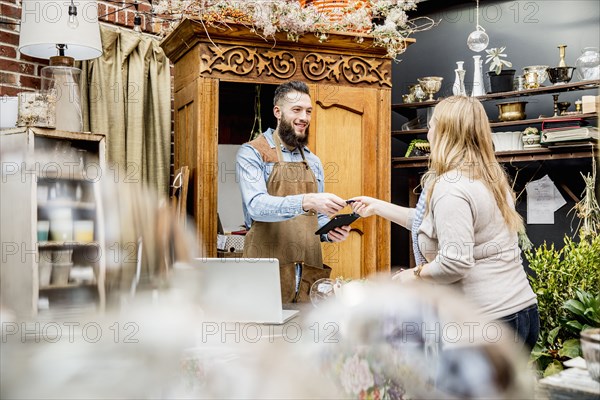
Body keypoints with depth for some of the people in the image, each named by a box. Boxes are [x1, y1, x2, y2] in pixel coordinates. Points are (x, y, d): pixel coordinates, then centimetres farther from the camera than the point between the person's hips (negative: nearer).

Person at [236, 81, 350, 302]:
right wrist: (305, 201, -32)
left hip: (310, 269, 5)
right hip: (269, 269, -5)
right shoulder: (251, 153, -3)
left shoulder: (313, 161, 15)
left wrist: (328, 231, -2)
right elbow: (256, 206, -19)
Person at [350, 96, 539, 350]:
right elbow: (434, 223, 23)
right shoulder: (489, 179, 13)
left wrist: (414, 274, -8)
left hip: (489, 321, -9)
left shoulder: (450, 187, -18)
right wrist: (378, 207, 27)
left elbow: (455, 261, -27)